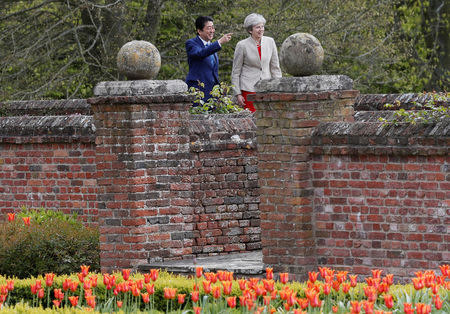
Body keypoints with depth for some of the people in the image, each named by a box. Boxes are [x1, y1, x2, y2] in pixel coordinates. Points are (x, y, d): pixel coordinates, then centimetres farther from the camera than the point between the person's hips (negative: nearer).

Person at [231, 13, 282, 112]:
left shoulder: (270, 42, 5)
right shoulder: (242, 45, -4)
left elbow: (275, 67, 10)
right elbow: (235, 72, 1)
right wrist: (237, 94, -4)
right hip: (249, 88, -3)